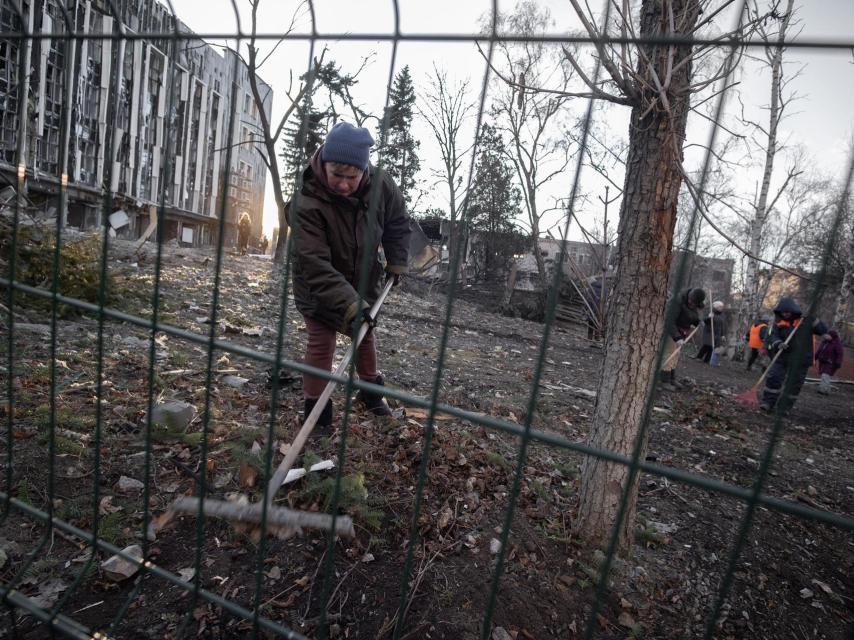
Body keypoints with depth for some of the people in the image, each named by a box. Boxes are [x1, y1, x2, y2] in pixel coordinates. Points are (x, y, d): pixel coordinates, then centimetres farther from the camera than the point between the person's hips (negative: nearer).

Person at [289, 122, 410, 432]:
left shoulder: (381, 184, -20)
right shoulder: (307, 204, -33)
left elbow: (398, 223, 1)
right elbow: (315, 266, -37)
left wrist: (396, 263, -4)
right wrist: (349, 305, -45)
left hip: (363, 281, 5)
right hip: (317, 290, -4)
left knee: (366, 335, 17)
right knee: (321, 344, -5)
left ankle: (371, 390, 40)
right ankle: (315, 407, 14)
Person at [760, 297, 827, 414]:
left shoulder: (805, 321, -3)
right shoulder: (778, 322, -2)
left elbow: (823, 330, -4)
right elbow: (772, 336, -10)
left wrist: (813, 320, -18)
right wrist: (778, 343, -30)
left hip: (800, 361, 0)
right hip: (782, 358, 0)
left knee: (794, 385, 7)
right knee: (773, 379, -9)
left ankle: (784, 408, 17)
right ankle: (768, 402, 1)